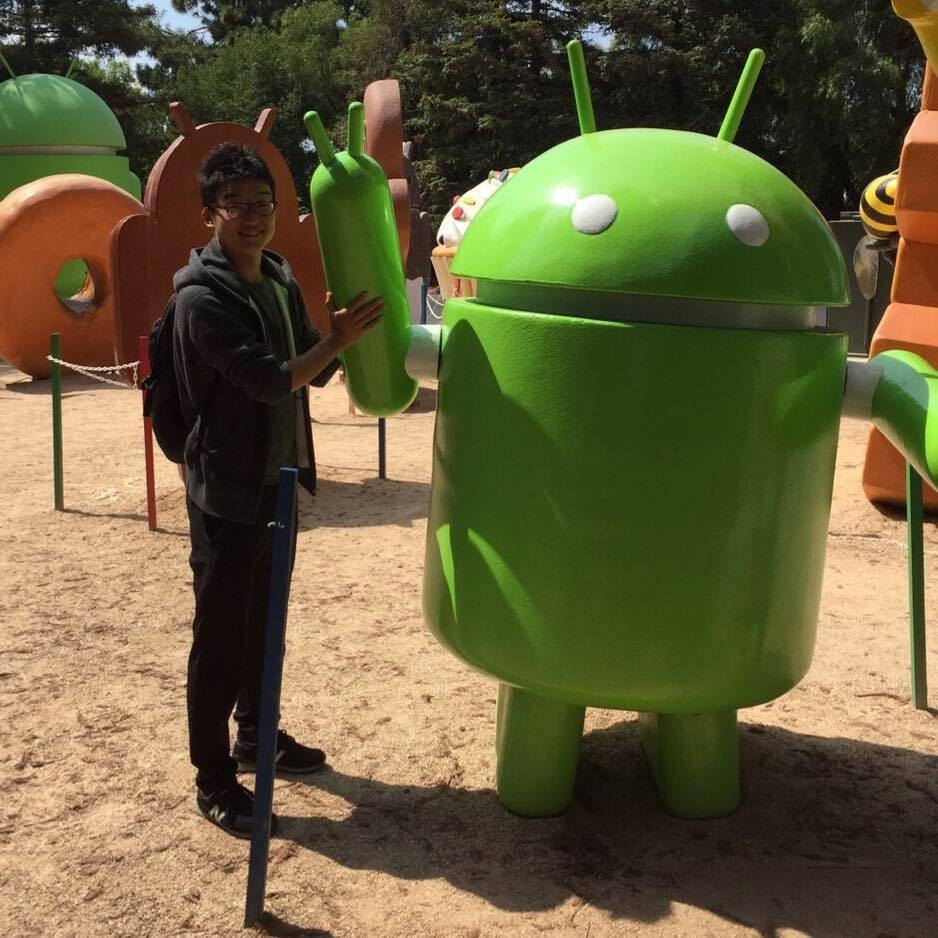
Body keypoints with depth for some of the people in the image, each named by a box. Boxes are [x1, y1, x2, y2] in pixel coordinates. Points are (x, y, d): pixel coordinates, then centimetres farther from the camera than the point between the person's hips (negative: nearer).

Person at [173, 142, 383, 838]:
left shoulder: (280, 278, 8)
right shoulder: (201, 297, -17)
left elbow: (309, 370, 12)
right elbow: (267, 379, -24)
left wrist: (337, 331, -5)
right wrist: (337, 338, -19)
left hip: (276, 480, 8)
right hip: (227, 489, -8)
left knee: (263, 621, 20)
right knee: (221, 636, 1)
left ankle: (256, 737, 37)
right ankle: (214, 781, 14)